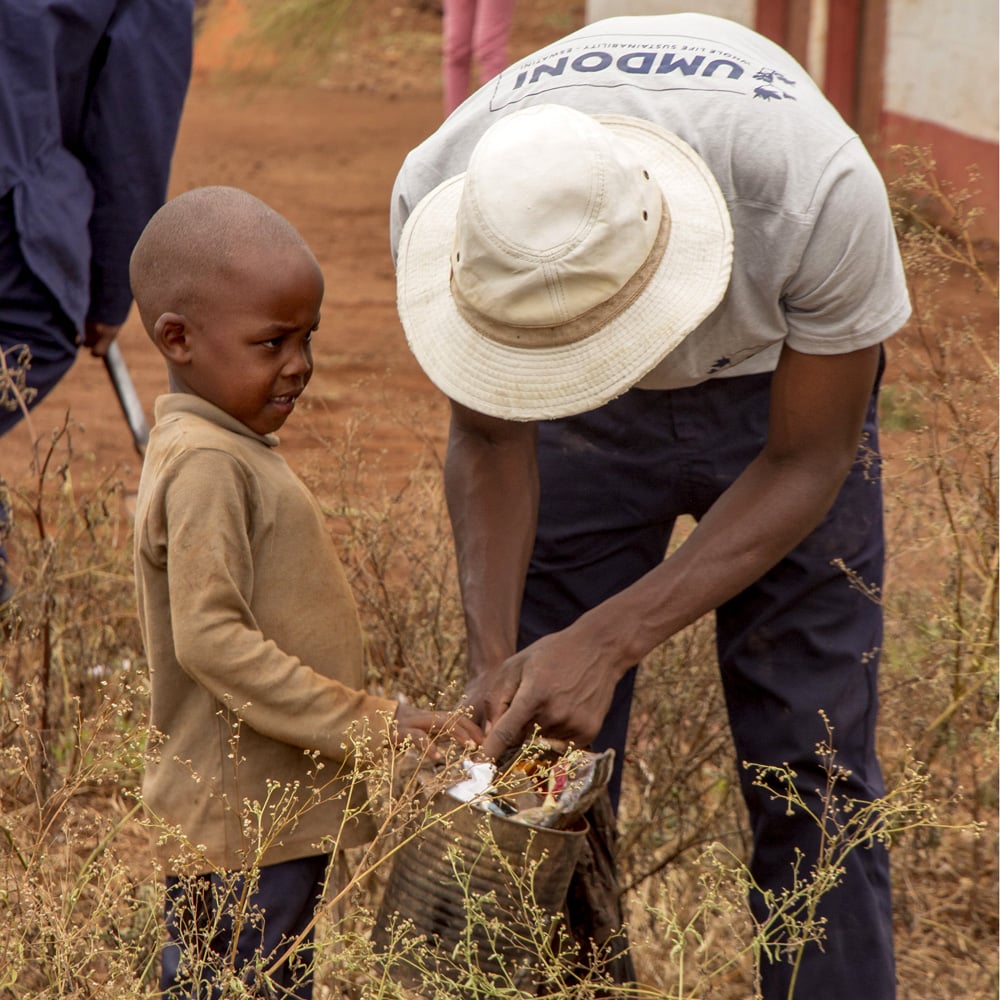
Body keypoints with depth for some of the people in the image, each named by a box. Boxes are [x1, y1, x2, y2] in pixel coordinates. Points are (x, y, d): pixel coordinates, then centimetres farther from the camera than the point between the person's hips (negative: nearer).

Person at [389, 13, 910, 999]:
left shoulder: (819, 190, -40)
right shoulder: (436, 199, -32)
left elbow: (806, 464, -23)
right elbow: (489, 443, -13)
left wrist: (608, 642, -31)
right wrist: (494, 659, -27)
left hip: (779, 389, -2)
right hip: (585, 430, 2)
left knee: (808, 772, -5)